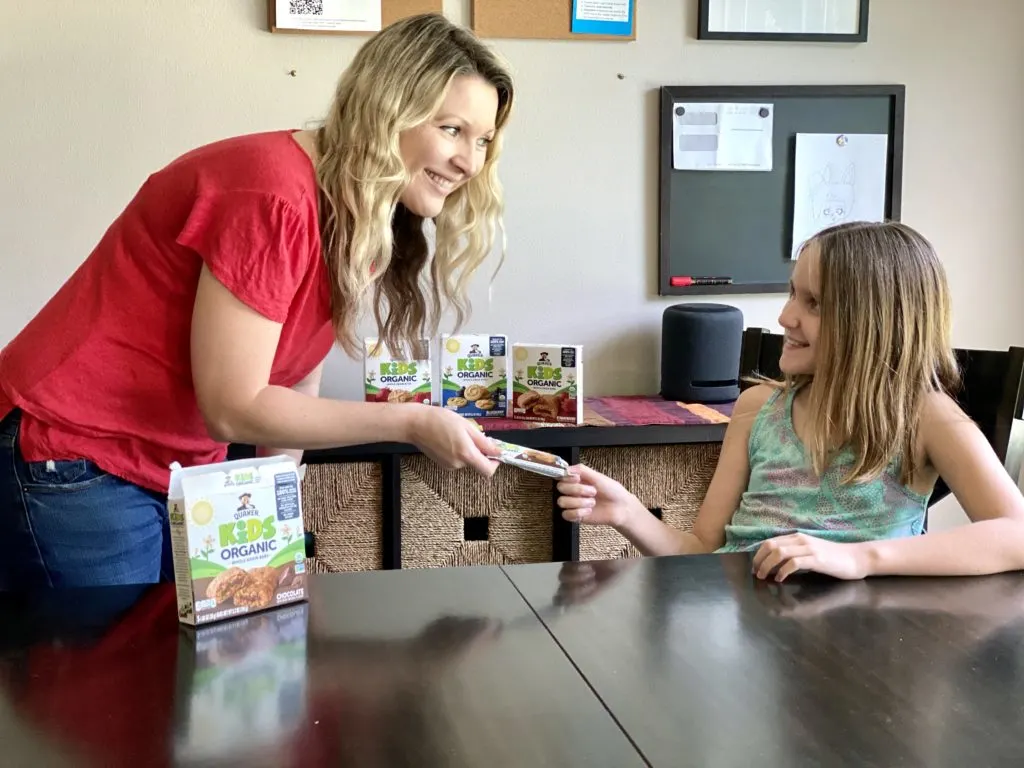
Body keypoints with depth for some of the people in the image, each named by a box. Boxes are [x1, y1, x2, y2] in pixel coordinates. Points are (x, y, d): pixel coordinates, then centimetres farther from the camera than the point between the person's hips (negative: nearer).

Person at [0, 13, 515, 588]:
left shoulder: (362, 230, 4)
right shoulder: (272, 196, -24)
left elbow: (292, 393, 4)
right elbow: (233, 409, -23)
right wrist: (411, 423, -21)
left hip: (183, 469, 8)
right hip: (70, 458, -8)